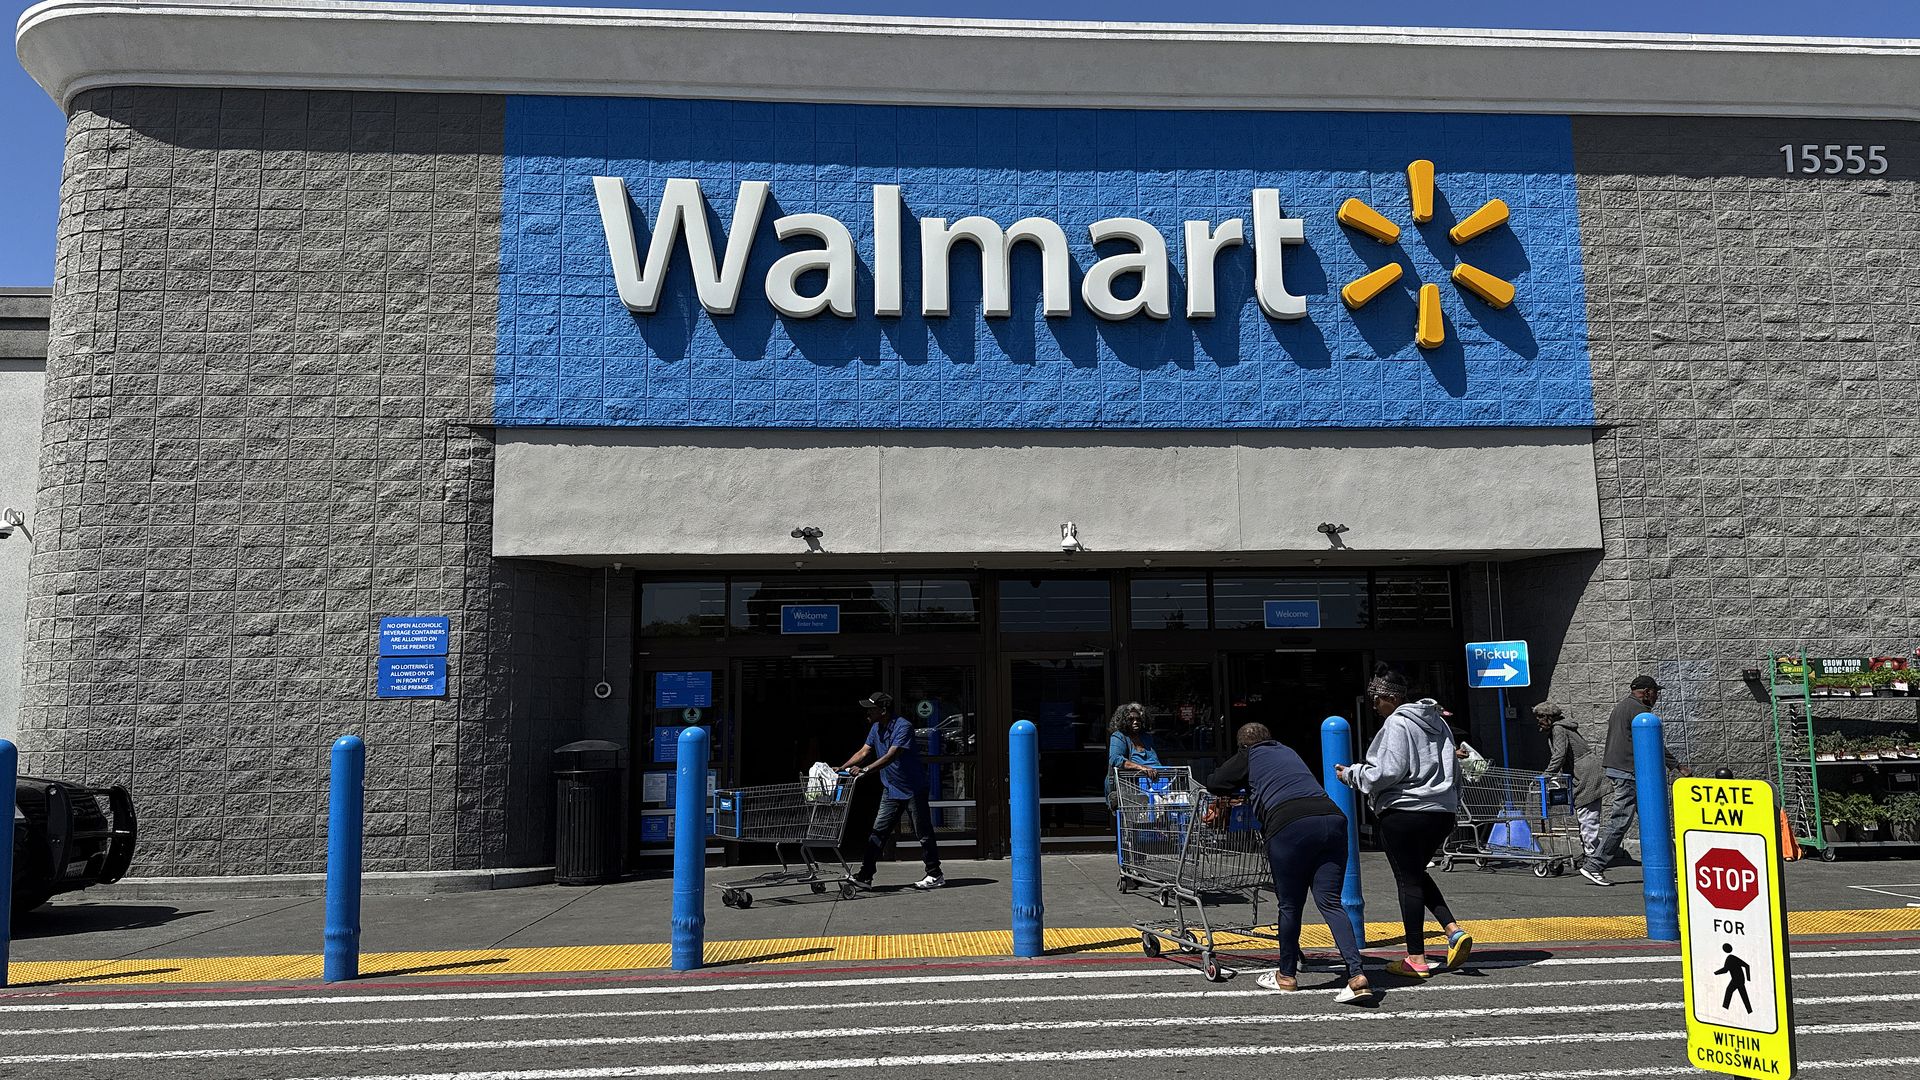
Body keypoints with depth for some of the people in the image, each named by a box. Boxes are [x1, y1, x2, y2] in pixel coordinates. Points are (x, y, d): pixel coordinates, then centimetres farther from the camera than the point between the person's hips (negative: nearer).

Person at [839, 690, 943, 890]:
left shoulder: (903, 727, -20)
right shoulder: (876, 729, 6)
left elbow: (891, 756, -30)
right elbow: (863, 752, 7)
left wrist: (865, 769, -37)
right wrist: (842, 768, -6)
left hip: (913, 789, -7)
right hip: (890, 789, 7)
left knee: (923, 834, 2)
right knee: (878, 832, 1)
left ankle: (935, 875, 14)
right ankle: (865, 876, 0)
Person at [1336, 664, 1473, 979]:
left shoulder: (1397, 723, -11)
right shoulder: (1436, 720, 15)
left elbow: (1389, 772, -19)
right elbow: (1455, 769, 20)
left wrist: (1352, 773, -5)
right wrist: (1451, 803, 28)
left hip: (1404, 812, -8)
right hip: (1443, 812, 8)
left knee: (1408, 880, 1)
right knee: (1417, 873, 23)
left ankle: (1416, 959, 6)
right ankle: (1454, 930, 5)